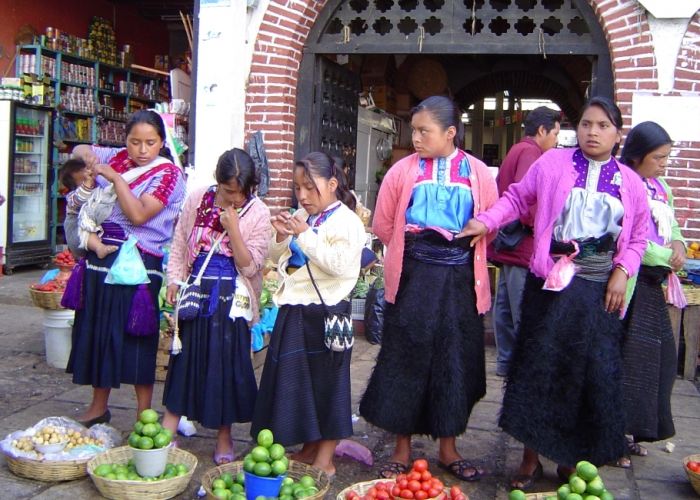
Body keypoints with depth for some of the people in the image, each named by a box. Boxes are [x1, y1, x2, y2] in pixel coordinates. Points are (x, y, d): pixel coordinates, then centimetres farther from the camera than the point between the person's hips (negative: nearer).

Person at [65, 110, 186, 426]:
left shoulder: (168, 174, -7)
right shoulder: (116, 158, 8)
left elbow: (139, 214, -19)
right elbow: (79, 150, 24)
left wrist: (114, 177, -17)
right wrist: (86, 154, 1)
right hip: (101, 258, 6)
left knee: (136, 337, -2)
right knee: (97, 329, 12)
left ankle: (144, 415, 11)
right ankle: (98, 407, 27)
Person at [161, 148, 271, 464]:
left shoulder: (257, 213, -7)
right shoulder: (197, 200, 0)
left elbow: (250, 266, -11)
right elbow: (179, 243, 9)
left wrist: (233, 228, -21)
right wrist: (174, 280, 0)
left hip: (231, 299, -2)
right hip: (196, 292, 2)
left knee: (227, 363, 5)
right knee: (186, 357, 8)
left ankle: (224, 436, 20)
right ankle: (170, 425, 20)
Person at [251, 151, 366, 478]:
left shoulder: (346, 221, -10)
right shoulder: (300, 217, 11)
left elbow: (338, 264, -23)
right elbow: (278, 259, 16)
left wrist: (305, 235, -22)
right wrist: (281, 237, -4)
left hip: (324, 312, -7)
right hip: (294, 311, 8)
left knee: (325, 382, 2)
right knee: (295, 380, 13)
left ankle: (325, 459, 13)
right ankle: (309, 449, 28)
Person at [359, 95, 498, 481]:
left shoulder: (478, 173, 2)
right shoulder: (403, 170, 0)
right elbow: (383, 225, 5)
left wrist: (458, 255, 5)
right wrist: (410, 252, 9)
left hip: (459, 279, 1)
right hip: (412, 277, -1)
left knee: (454, 361, 9)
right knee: (405, 360, 4)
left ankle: (448, 447, 25)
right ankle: (402, 448, 18)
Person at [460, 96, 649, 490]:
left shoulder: (631, 183, 7)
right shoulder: (552, 163, 1)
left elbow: (638, 239, 12)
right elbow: (518, 198, 5)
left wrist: (622, 272, -3)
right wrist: (486, 222, -9)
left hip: (600, 290, 2)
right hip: (552, 281, -2)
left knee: (594, 372, 5)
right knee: (539, 367, 1)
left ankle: (572, 460, 22)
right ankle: (531, 458, 15)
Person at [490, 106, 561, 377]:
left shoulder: (516, 151, 20)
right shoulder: (530, 152, -11)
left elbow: (501, 193, 21)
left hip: (509, 242, 11)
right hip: (523, 245, -11)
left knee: (506, 306, 14)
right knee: (523, 312, -8)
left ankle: (506, 360, 22)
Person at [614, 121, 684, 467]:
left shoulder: (661, 188, 14)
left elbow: (671, 226, 23)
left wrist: (678, 244, 0)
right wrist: (666, 257, -10)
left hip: (651, 285, 9)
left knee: (659, 356, 10)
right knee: (627, 357, -5)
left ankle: (629, 431, 22)